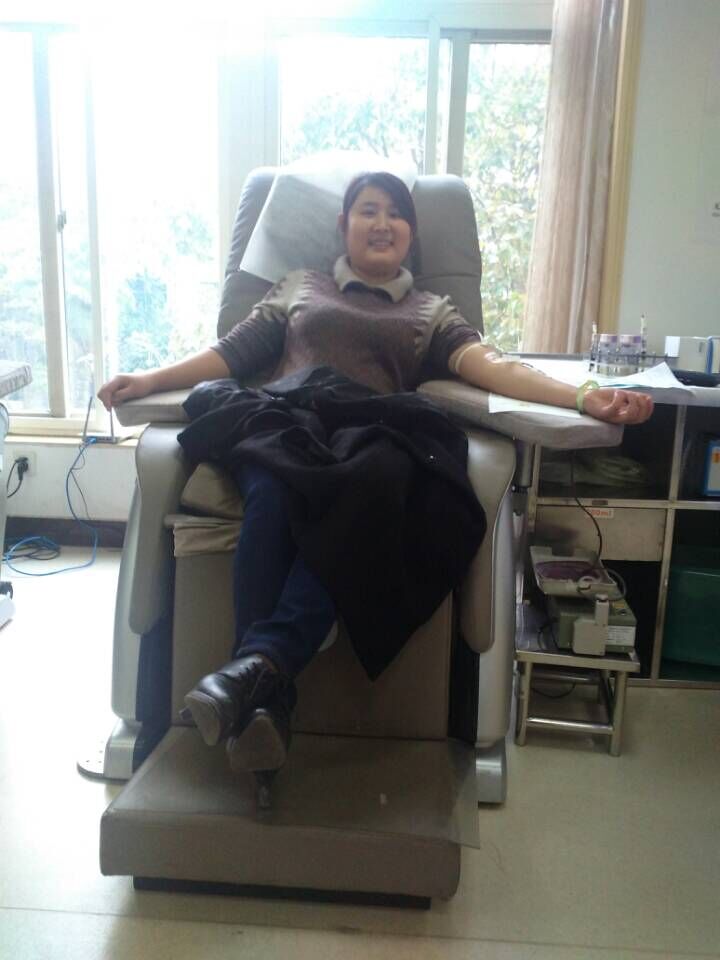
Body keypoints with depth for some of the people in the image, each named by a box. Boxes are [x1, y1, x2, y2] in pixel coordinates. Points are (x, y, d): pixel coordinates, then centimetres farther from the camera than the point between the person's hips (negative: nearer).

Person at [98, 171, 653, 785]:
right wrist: (148, 380, 5)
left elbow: (488, 364, 9)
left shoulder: (432, 312, 29)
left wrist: (583, 397, -9)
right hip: (282, 420, 1)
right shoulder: (300, 286, 33)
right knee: (272, 498, -38)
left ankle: (259, 663, -52)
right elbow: (233, 353, 22)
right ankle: (267, 698, -46)